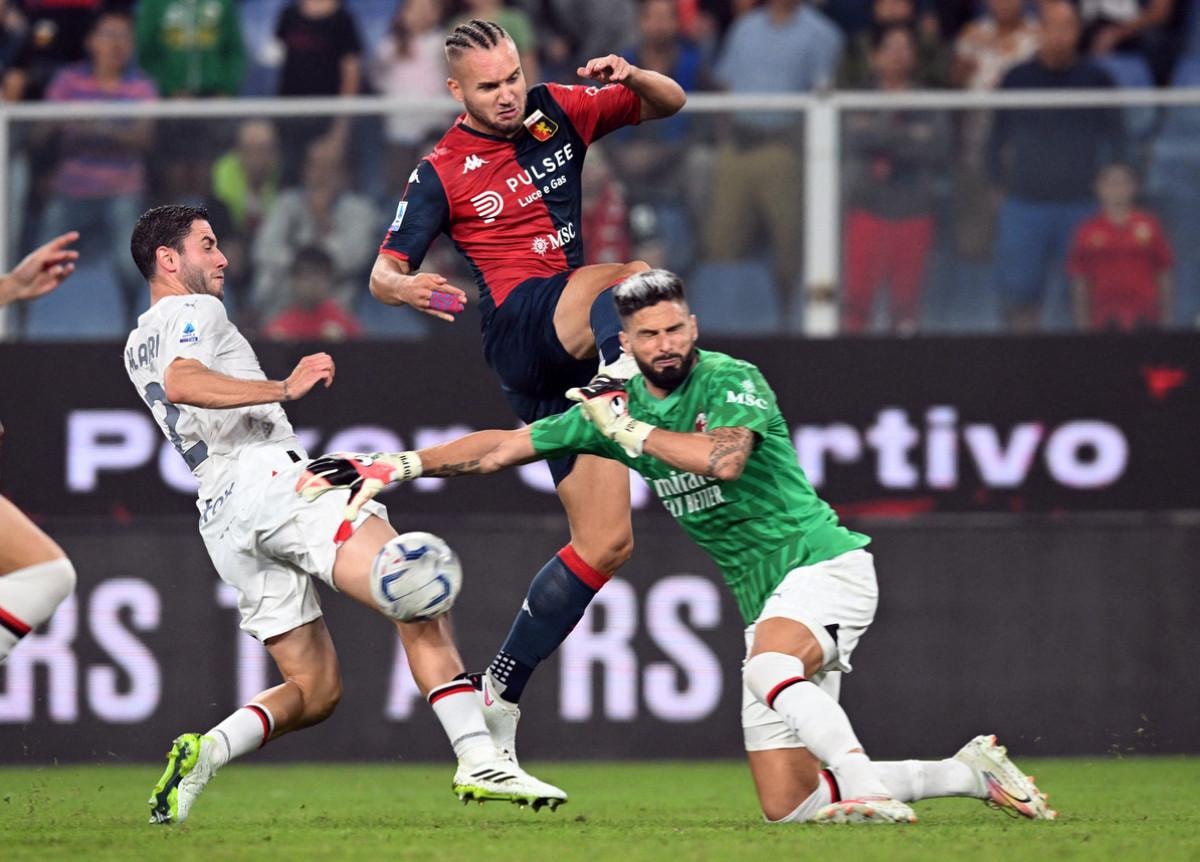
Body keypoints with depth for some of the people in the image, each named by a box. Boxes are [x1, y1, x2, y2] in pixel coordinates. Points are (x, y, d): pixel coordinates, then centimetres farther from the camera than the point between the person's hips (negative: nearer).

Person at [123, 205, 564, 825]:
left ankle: (203, 753, -14)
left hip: (219, 515, 9)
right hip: (270, 477, -9)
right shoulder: (193, 312, 3)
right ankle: (480, 762, -33)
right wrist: (283, 390, -23)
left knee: (313, 690, 9)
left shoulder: (137, 349, 28)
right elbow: (182, 383, -18)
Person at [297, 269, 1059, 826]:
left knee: (770, 666, -40)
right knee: (788, 807, -1)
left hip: (823, 563, -7)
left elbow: (724, 458, -31)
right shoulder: (614, 404, 8)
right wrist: (393, 466, 7)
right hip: (769, 605, 7)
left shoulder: (734, 381, -11)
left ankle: (869, 788, -40)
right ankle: (971, 773, 11)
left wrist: (631, 432, -19)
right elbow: (502, 448, 12)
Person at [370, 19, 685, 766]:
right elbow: (383, 274, -1)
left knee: (607, 540, 1)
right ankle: (623, 369, -63)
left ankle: (502, 690, 6)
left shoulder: (557, 112, 9)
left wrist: (631, 78, -8)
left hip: (572, 346, 5)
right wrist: (407, 288, -26)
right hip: (519, 323, -5)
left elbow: (670, 103, 16)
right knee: (636, 279, -33)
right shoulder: (442, 172, -1)